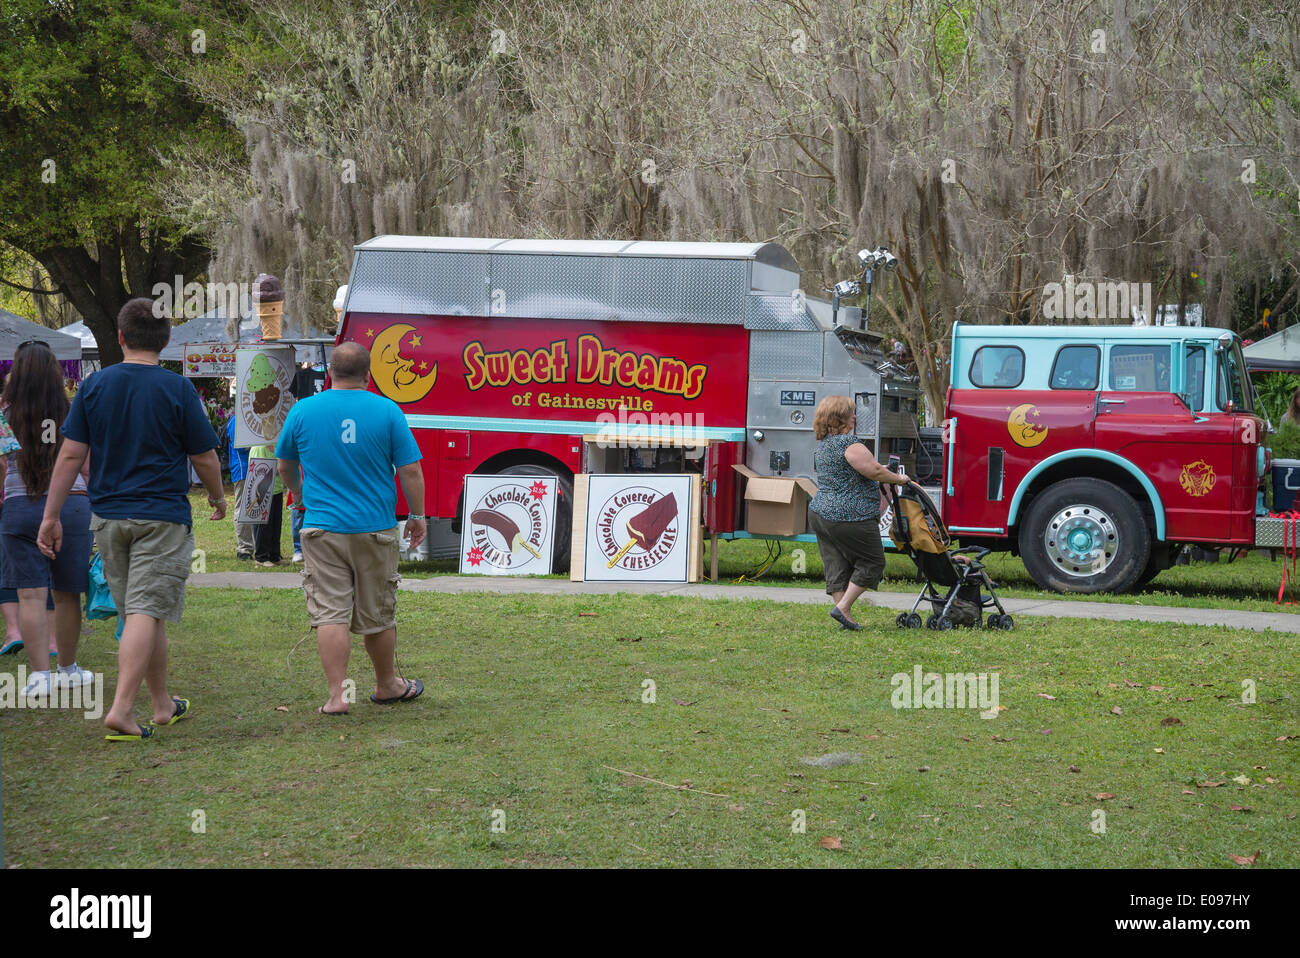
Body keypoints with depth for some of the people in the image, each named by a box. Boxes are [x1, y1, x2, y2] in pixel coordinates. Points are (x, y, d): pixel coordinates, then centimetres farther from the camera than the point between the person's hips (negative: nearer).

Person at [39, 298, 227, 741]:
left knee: (143, 612, 15)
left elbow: (70, 454, -1)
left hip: (107, 517, 4)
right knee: (146, 612, -7)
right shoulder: (177, 389, -8)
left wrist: (51, 515, 3)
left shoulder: (95, 385, 1)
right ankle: (121, 709, -18)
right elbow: (205, 458, -3)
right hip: (162, 518, -4)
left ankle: (163, 704, 26)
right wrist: (218, 498, 16)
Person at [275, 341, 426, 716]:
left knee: (330, 613, -1)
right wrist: (418, 516, 9)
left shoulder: (303, 410, -1)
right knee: (378, 615, 13)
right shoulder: (387, 411, -6)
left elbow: (285, 465, 14)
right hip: (375, 528, 0)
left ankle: (336, 696, -7)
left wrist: (299, 495, 33)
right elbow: (411, 471, -4)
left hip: (322, 528, 0)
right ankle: (387, 685, 29)